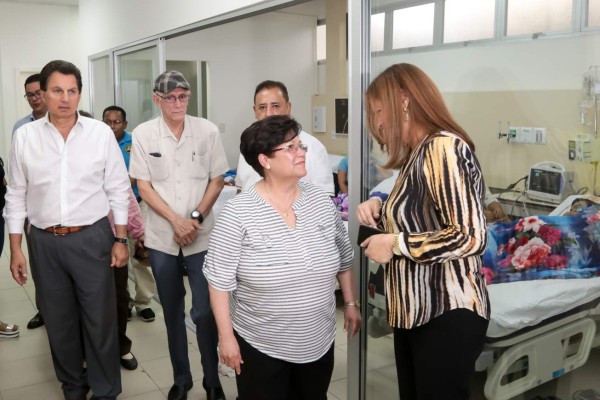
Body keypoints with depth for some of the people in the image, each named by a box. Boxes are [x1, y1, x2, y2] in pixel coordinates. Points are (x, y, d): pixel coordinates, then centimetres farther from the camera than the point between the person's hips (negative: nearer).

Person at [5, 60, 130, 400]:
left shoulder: (101, 133, -4)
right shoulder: (25, 136, 0)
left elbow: (119, 190, 1)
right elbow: (17, 195, 6)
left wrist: (121, 240, -1)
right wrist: (16, 248, 4)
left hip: (92, 238, -2)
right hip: (45, 242, 2)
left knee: (100, 320, 7)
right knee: (59, 321, 15)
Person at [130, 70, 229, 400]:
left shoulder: (207, 131, -3)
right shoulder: (143, 134, -2)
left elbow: (216, 181, 2)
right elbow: (144, 187, -2)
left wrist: (196, 218, -9)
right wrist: (176, 221, -12)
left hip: (201, 235, -1)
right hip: (162, 236, 1)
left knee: (205, 312, -1)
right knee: (172, 311, 13)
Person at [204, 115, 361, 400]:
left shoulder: (321, 201, -2)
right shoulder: (238, 213, -17)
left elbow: (344, 258, 9)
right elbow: (219, 280, -13)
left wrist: (351, 303, 11)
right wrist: (226, 336, -11)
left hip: (319, 342, 4)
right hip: (261, 346, -4)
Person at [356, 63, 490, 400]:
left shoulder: (443, 148, -19)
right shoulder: (417, 154, 12)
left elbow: (471, 238, -26)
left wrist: (395, 244, -20)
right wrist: (381, 209, 4)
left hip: (447, 315, -10)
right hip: (415, 311, 10)